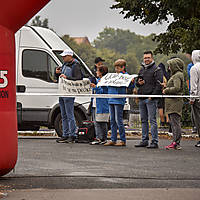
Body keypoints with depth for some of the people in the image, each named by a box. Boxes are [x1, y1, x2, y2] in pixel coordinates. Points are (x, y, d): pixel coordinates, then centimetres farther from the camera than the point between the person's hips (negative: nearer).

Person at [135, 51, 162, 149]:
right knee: (144, 120, 10)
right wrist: (138, 83, 4)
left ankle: (154, 142, -9)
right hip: (142, 99, 7)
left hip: (151, 99, -7)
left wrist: (153, 96, -18)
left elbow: (159, 85, -11)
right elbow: (137, 83, 28)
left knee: (152, 120, -9)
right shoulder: (142, 70, 19)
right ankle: (144, 140, 15)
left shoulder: (156, 70, -3)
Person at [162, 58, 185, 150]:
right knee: (173, 122, 11)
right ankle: (176, 142, 13)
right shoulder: (175, 75, 20)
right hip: (172, 103, 10)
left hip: (175, 102, -10)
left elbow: (176, 88, -22)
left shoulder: (177, 75, -11)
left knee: (175, 122, -11)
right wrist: (166, 86, 12)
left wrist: (166, 90, -10)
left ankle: (176, 143, -12)